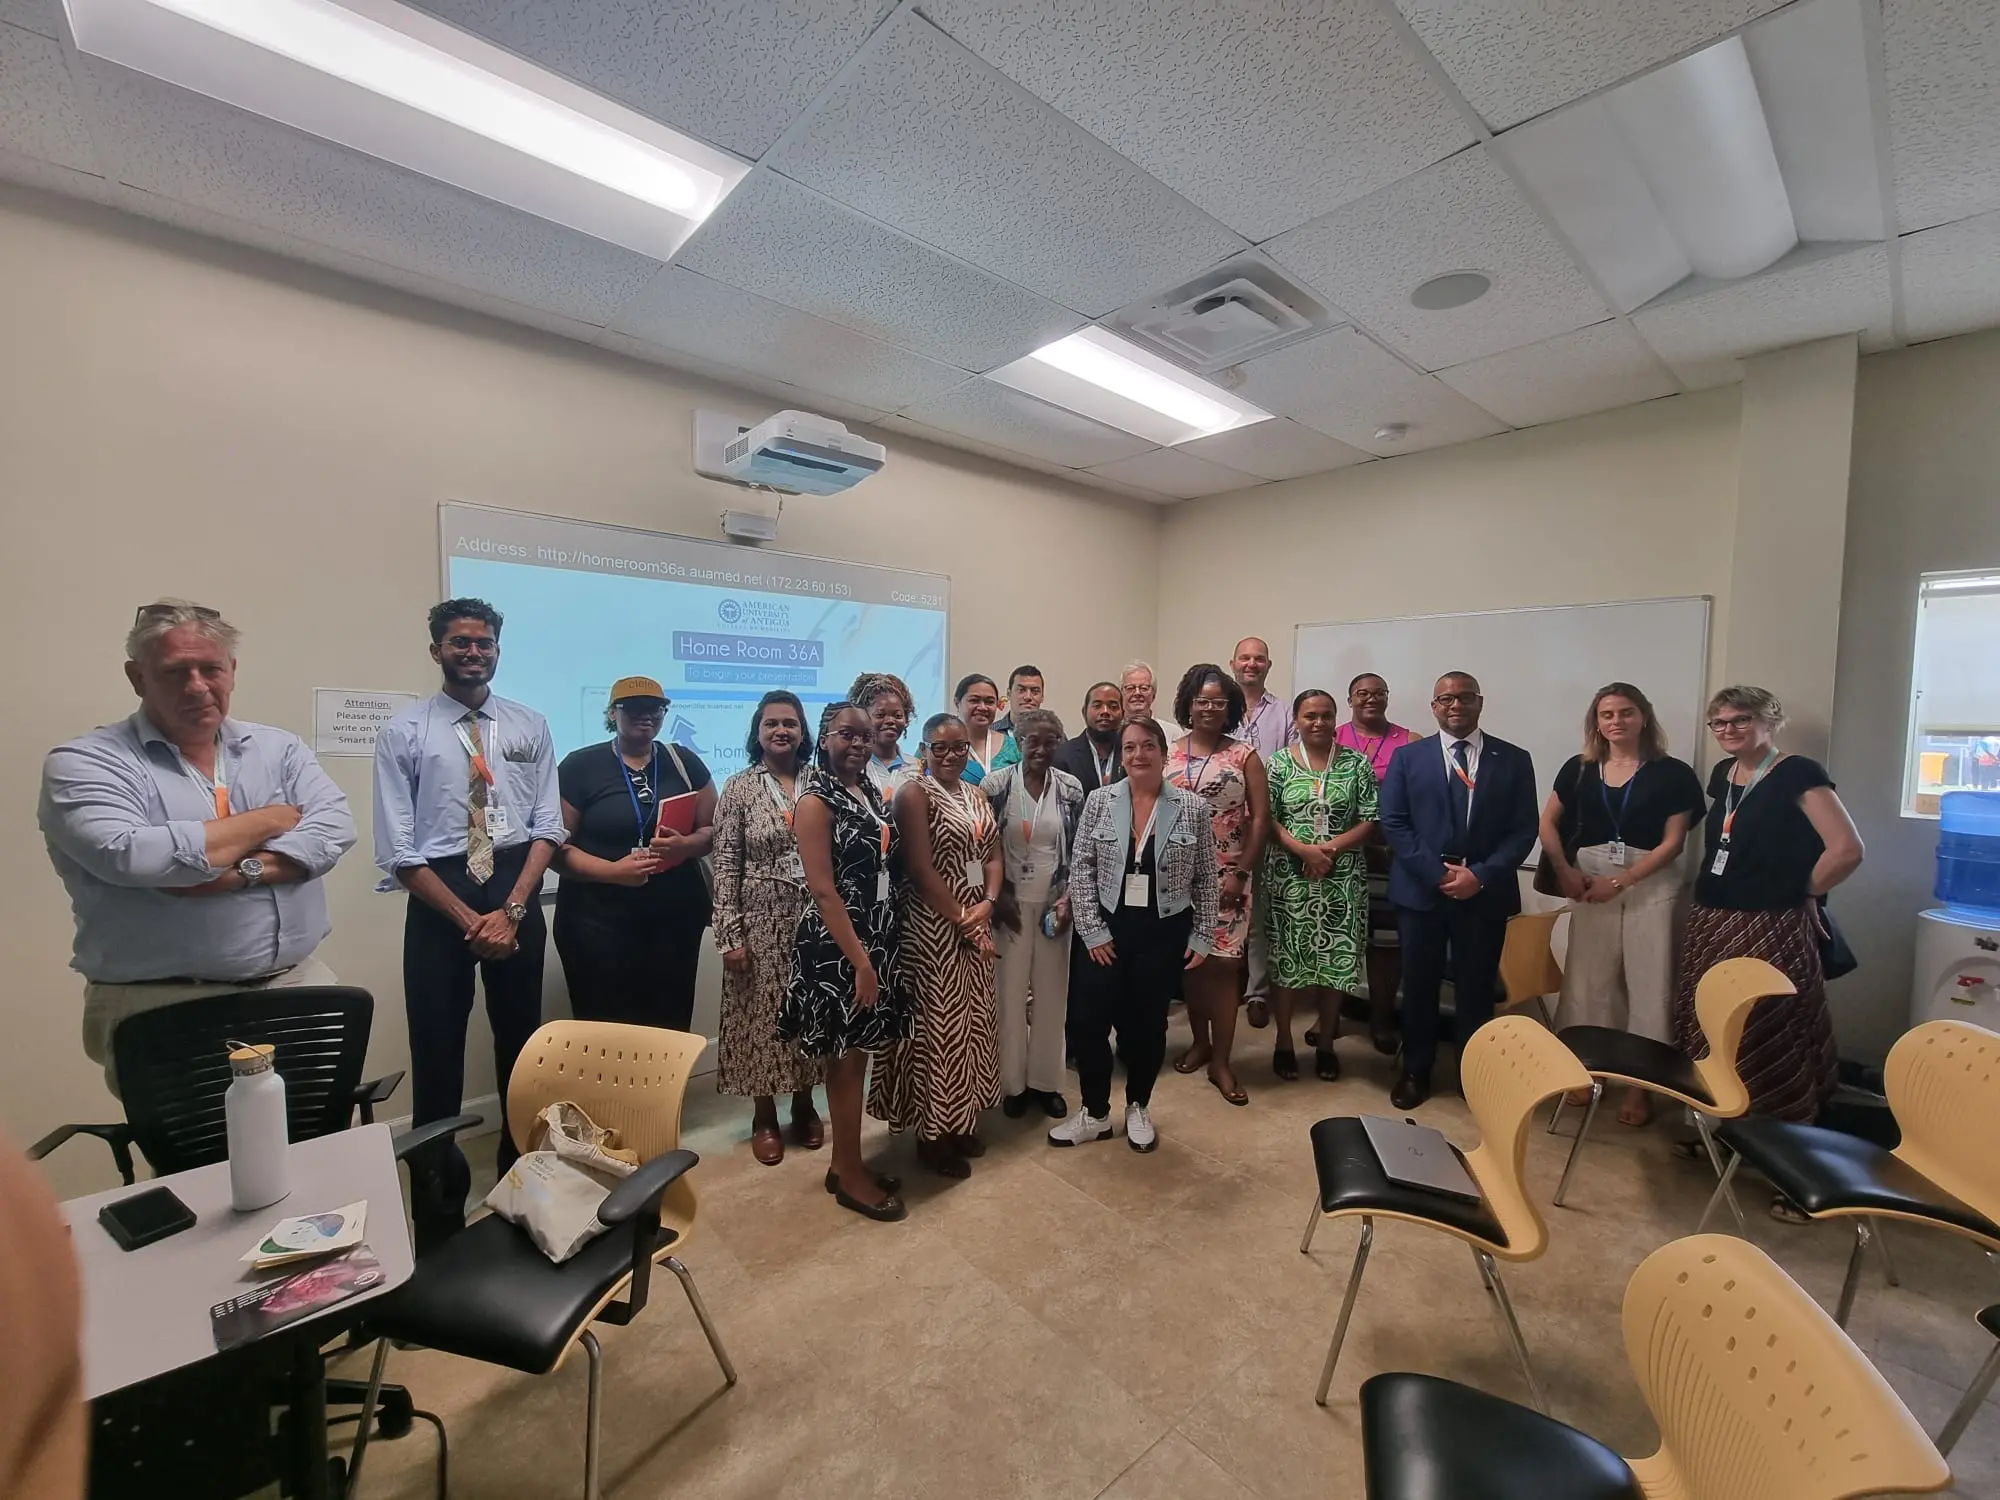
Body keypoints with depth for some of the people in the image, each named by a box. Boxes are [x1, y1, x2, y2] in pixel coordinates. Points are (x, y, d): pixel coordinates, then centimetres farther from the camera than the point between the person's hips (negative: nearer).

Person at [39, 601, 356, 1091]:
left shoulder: (279, 748, 8)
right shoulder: (85, 763, -3)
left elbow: (334, 827, -5)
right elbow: (129, 856, -20)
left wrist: (244, 871, -20)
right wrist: (272, 819, -10)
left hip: (299, 984, 3)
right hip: (162, 1007, -3)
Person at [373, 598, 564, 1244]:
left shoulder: (530, 726, 3)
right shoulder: (404, 732, -2)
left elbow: (548, 826, 0)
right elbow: (397, 850, -6)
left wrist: (511, 911, -11)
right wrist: (468, 919, -12)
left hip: (517, 892, 2)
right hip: (438, 899, -2)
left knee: (521, 1045, 14)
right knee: (437, 1056, 6)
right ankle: (438, 1216, 24)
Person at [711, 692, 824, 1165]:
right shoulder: (740, 787, -4)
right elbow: (725, 865, -6)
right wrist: (730, 934, -9)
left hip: (814, 917, 2)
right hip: (761, 920, -2)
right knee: (762, 1014, 8)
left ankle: (804, 1105, 32)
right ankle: (764, 1117, 27)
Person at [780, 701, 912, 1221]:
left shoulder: (871, 791, 9)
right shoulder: (816, 801, -13)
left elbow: (889, 864, 9)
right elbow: (823, 889, -18)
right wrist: (859, 959, -20)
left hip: (878, 939, 7)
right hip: (837, 945, -7)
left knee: (857, 1053, 16)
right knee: (846, 1057, 5)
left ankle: (844, 1163, 31)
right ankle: (851, 1175, 22)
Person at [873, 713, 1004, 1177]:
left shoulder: (977, 796, 12)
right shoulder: (914, 794, -12)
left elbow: (993, 856, 9)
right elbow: (921, 870, -18)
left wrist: (988, 904, -10)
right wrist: (962, 923, -15)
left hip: (976, 923, 8)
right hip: (933, 927, -8)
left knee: (973, 1020, 15)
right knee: (938, 1023, 2)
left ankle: (962, 1118, 33)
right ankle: (932, 1132, 19)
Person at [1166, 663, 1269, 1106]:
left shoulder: (1244, 756, -1)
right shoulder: (1168, 754, 4)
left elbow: (1260, 818, -4)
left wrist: (1241, 872, -9)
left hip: (1227, 877, -2)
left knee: (1224, 963, -2)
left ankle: (1221, 1061, 10)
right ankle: (1200, 1041, 29)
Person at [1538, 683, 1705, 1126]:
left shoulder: (1672, 774, -2)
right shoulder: (1579, 769, 5)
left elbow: (1672, 842, -6)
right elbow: (1548, 824, 8)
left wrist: (1620, 881, -13)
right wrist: (1565, 872, -5)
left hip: (1651, 886, -2)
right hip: (1589, 882, 2)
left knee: (1648, 984, 3)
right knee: (1588, 980, 7)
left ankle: (1639, 1083, 16)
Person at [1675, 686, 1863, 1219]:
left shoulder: (1797, 774, -10)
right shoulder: (1723, 774, 11)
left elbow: (1847, 849, -15)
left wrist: (1796, 893, -4)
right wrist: (1729, 891, 12)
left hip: (1770, 930, -7)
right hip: (1710, 924, 7)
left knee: (1772, 1047, -1)